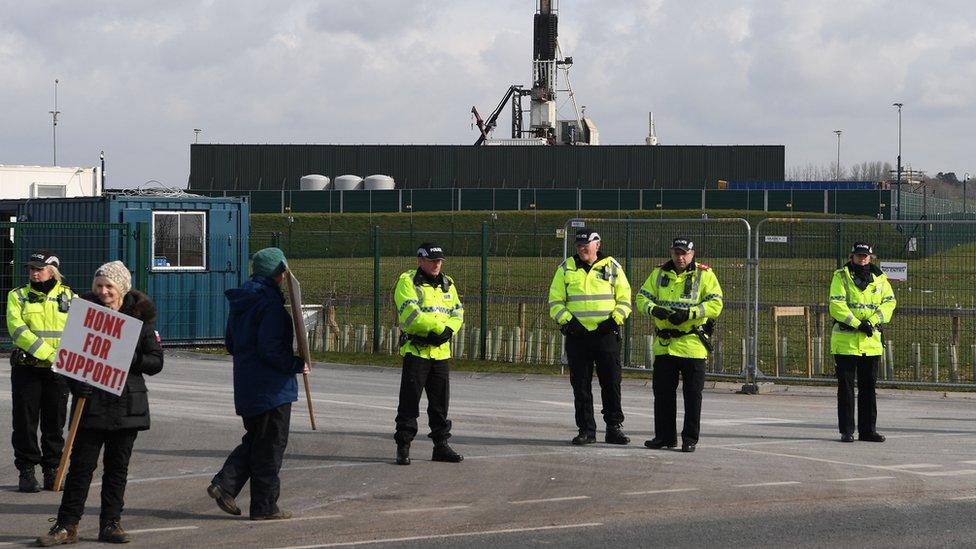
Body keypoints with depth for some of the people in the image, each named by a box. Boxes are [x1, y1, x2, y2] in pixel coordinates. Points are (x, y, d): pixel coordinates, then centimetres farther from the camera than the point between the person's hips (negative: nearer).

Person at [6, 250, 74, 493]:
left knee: (55, 422, 6)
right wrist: (48, 353, -21)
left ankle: (52, 471, 15)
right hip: (26, 368, -1)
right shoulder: (18, 296, 3)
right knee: (25, 421, 0)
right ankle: (26, 472, 7)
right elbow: (17, 329, -11)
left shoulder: (69, 297, 7)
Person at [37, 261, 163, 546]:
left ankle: (111, 523, 15)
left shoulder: (140, 316, 2)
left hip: (127, 402, 1)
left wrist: (131, 360, -16)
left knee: (117, 466, 7)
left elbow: (156, 361, 2)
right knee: (81, 463, -3)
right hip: (92, 401, -1)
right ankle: (67, 525, 1)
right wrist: (75, 383, -13)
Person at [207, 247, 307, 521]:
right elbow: (271, 349, -23)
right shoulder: (270, 303, -18)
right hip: (271, 386, -8)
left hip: (245, 383, 8)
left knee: (254, 440, 20)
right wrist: (296, 365, -12)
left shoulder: (240, 303, 10)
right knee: (270, 446, 1)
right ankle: (265, 506, 6)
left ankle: (224, 484, 5)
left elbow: (230, 344, 16)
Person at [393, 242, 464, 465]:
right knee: (409, 402, -5)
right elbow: (410, 315, -17)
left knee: (440, 403, 12)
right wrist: (439, 327, -16)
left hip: (441, 352, 6)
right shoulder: (407, 282, -6)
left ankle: (441, 445, 21)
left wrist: (448, 331, -11)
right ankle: (403, 447, 0)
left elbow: (457, 313, 10)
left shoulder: (447, 284, 15)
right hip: (415, 350, -6)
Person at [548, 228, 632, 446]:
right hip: (577, 335, 1)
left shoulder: (612, 267, 6)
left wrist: (615, 319, -8)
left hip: (606, 334, -1)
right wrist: (567, 321, -8)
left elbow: (624, 299, 8)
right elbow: (555, 301, 8)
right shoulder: (566, 269, 8)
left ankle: (614, 427, 10)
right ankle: (586, 430, 10)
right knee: (581, 385, 3)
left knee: (611, 383, 1)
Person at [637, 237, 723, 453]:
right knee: (662, 392, 9)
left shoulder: (704, 275, -3)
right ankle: (665, 436, 19)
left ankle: (690, 438, 8)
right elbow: (642, 297, 8)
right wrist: (654, 309, -14)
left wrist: (689, 313, -20)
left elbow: (715, 305, -9)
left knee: (692, 394, 1)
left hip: (693, 345, -4)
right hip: (664, 344, 4)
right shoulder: (659, 274, 10)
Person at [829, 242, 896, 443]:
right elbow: (836, 305, -13)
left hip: (871, 341, 4)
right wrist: (858, 324, -19)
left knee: (868, 387, 9)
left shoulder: (880, 278, 9)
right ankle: (846, 430, 4)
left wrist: (872, 321, -14)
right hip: (845, 340, -4)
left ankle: (868, 430, 16)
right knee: (846, 387, 0)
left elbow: (889, 302, 2)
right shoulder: (841, 276, -3)